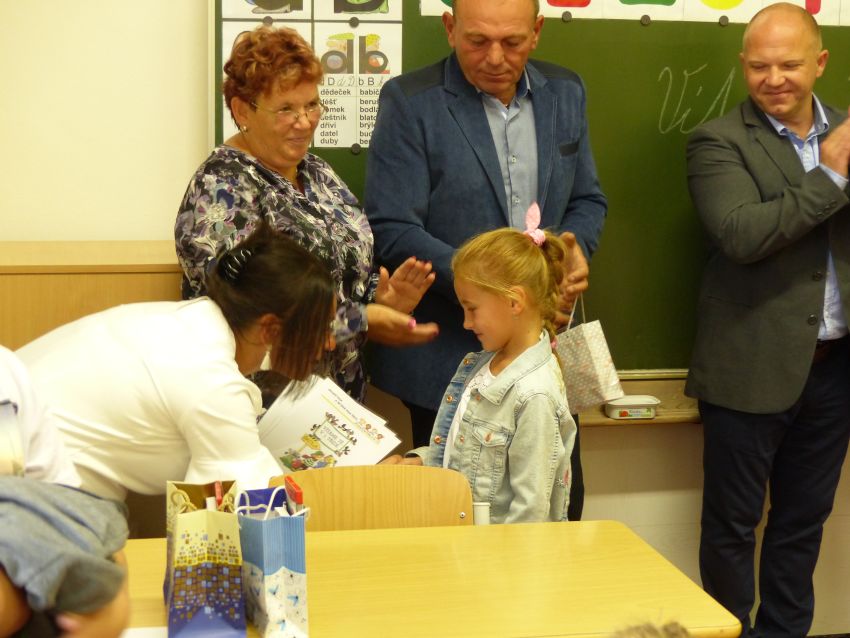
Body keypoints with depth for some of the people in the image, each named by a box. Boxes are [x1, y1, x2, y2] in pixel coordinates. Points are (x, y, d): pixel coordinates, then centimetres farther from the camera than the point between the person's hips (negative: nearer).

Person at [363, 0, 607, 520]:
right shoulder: (410, 102, -8)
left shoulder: (566, 94, 8)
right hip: (448, 356, -4)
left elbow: (587, 199, 15)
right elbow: (391, 231, -13)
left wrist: (576, 248, -8)